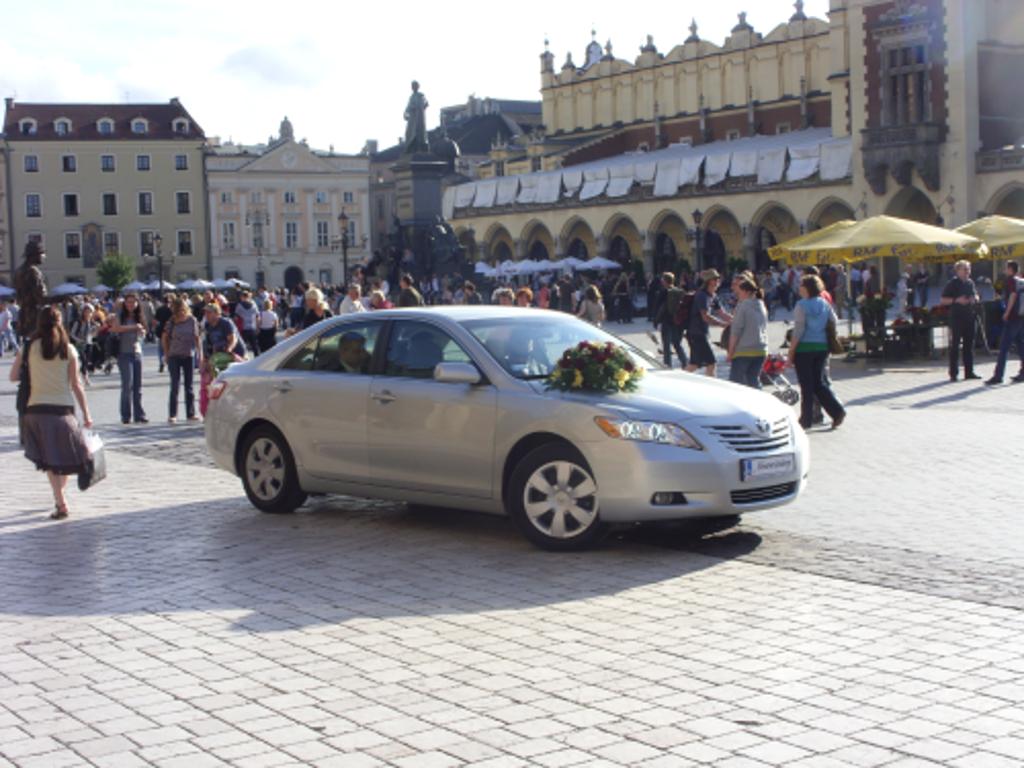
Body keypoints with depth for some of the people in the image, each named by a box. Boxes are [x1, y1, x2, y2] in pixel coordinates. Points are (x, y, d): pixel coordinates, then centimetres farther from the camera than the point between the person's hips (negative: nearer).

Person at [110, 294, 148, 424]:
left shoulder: (138, 317, 14)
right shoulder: (120, 316, 1)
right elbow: (115, 328, -18)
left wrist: (142, 332, -2)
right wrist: (133, 327, -19)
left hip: (137, 353, 5)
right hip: (125, 353, -5)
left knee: (138, 386, 4)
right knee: (127, 385, -9)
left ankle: (139, 415, 7)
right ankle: (126, 416, -3)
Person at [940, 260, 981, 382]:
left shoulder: (970, 283, 12)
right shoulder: (952, 284, -4)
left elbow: (976, 296, 25)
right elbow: (943, 301, -7)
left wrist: (975, 299, 1)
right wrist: (956, 300, -20)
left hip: (969, 317, 6)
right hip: (956, 317, -6)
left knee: (969, 344, 9)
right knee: (955, 345, -4)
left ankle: (969, 371, 15)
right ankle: (953, 373, -1)